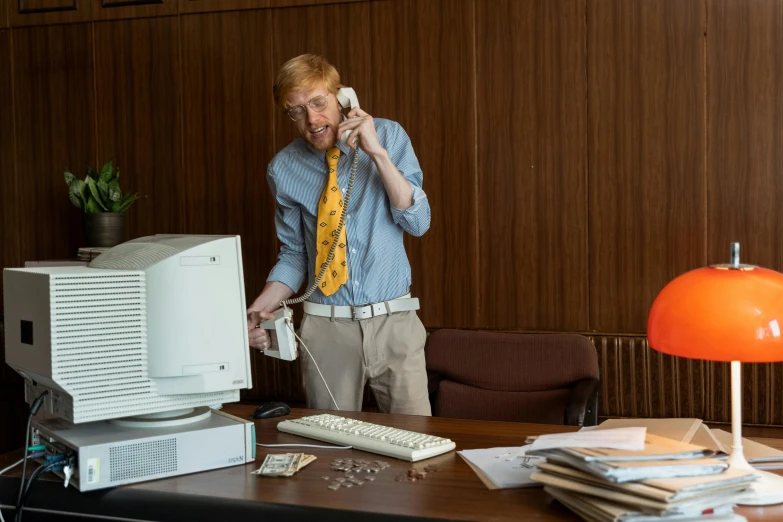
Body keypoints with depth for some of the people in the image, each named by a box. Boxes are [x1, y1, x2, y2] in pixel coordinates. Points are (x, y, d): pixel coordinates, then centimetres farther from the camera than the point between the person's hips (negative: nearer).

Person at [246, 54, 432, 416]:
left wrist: (377, 153, -18)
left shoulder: (388, 136, -2)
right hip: (326, 327, 1)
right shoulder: (284, 169, 1)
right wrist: (261, 307, -8)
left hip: (394, 321, -1)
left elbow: (418, 222, -9)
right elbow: (294, 253, 8)